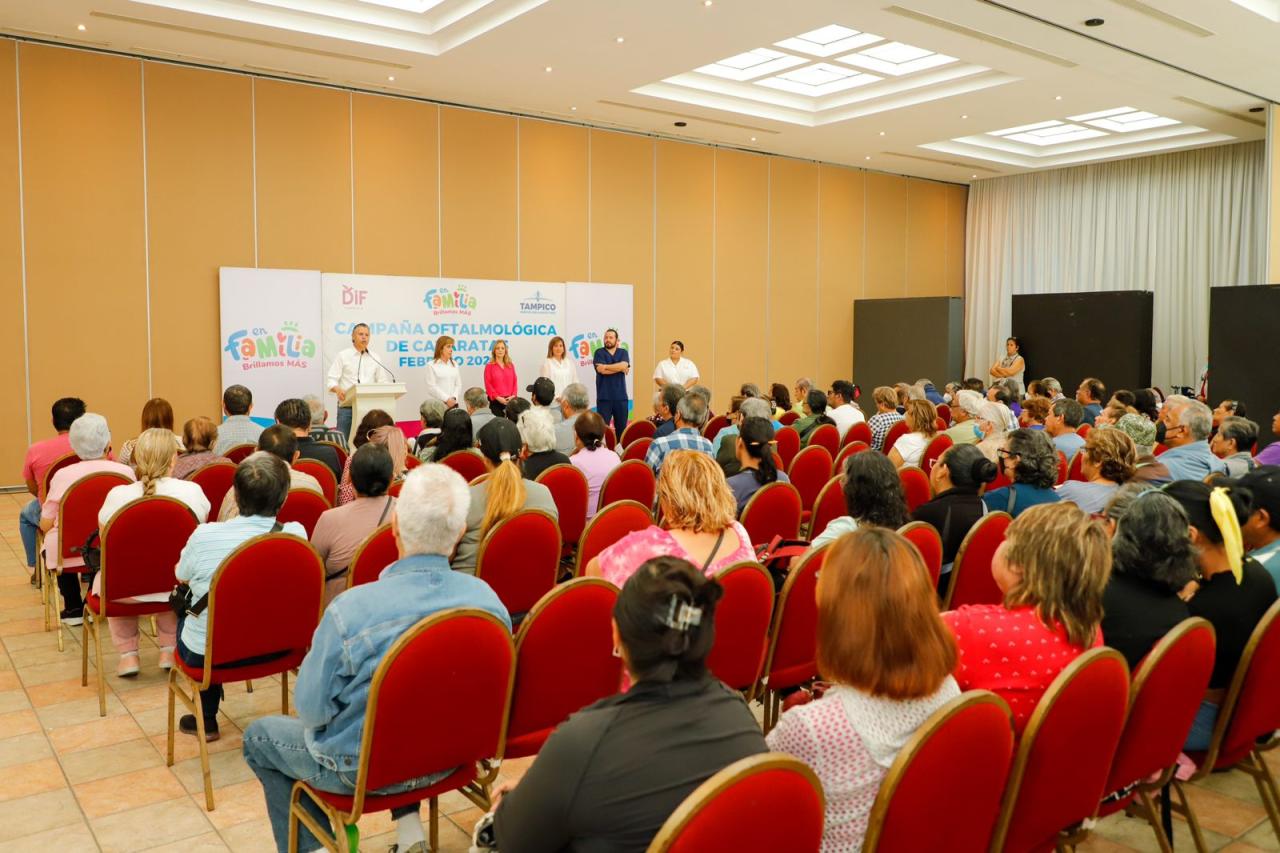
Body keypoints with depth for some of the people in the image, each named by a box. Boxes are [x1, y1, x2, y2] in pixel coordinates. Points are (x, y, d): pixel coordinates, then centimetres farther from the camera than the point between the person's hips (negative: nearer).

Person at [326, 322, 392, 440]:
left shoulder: (375, 358, 15)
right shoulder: (343, 356, 5)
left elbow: (382, 381, 14)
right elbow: (332, 380, -1)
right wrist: (337, 389, -22)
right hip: (347, 405, -3)